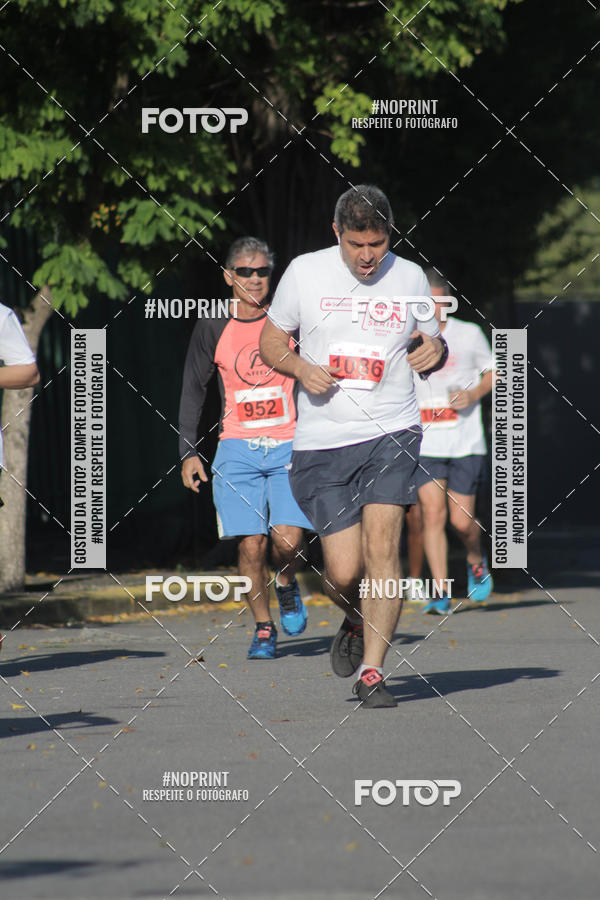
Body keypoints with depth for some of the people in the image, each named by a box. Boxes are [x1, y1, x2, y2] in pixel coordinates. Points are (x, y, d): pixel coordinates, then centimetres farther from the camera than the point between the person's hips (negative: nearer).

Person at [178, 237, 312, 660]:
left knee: (288, 539, -14)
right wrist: (189, 451, 4)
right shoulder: (214, 327, 2)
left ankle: (287, 584, 19)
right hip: (238, 449, 1)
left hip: (289, 447, 0)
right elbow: (193, 389, 10)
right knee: (251, 545, -8)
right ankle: (263, 628, 9)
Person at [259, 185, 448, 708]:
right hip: (321, 443, 0)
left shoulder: (410, 278, 6)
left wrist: (436, 349, -6)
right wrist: (301, 368, -9)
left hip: (392, 433, 0)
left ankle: (372, 672, -10)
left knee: (381, 544, -17)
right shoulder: (304, 273, 2)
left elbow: (432, 346, 19)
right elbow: (270, 341, 11)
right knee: (344, 571, -5)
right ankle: (356, 625, 31)